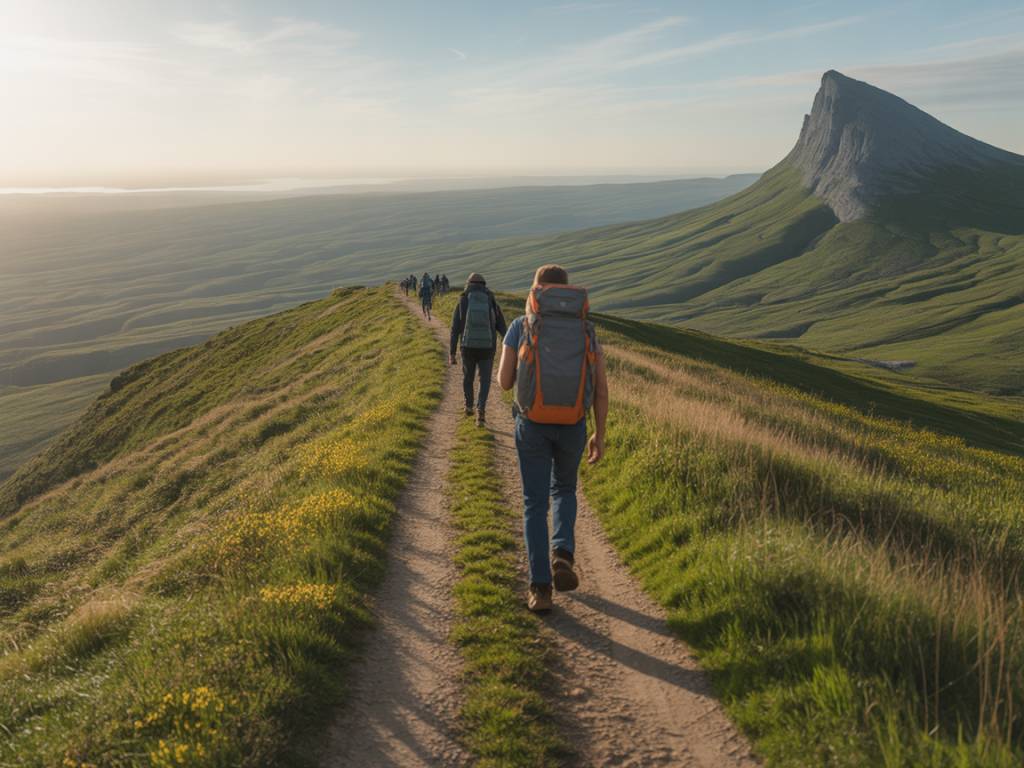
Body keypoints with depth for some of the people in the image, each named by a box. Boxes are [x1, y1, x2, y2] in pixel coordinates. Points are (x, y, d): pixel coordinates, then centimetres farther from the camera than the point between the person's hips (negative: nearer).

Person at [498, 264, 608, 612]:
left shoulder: (520, 326, 0)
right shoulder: (586, 330, 6)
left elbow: (504, 382, 0)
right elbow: (601, 387, 2)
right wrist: (600, 436, 9)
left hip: (532, 424, -2)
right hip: (572, 426, 2)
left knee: (535, 504, 8)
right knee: (564, 490, 25)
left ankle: (540, 588, 2)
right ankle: (562, 556, 3)